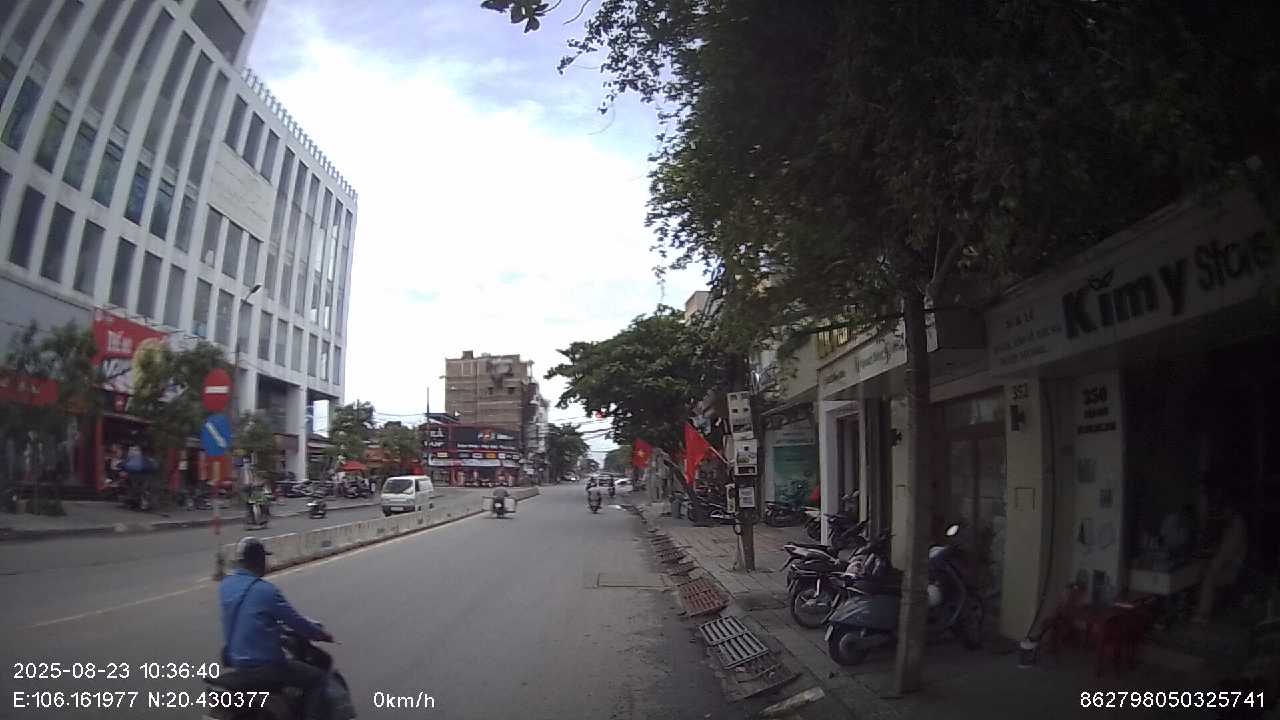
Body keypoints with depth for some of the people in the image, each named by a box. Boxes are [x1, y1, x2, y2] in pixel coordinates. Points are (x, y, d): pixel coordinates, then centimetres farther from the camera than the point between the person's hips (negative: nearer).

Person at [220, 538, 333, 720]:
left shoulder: (225, 585, 2)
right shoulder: (265, 590, -21)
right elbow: (296, 622, -14)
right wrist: (322, 634, 2)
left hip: (236, 661, 9)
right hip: (263, 666, -9)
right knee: (318, 678, -1)